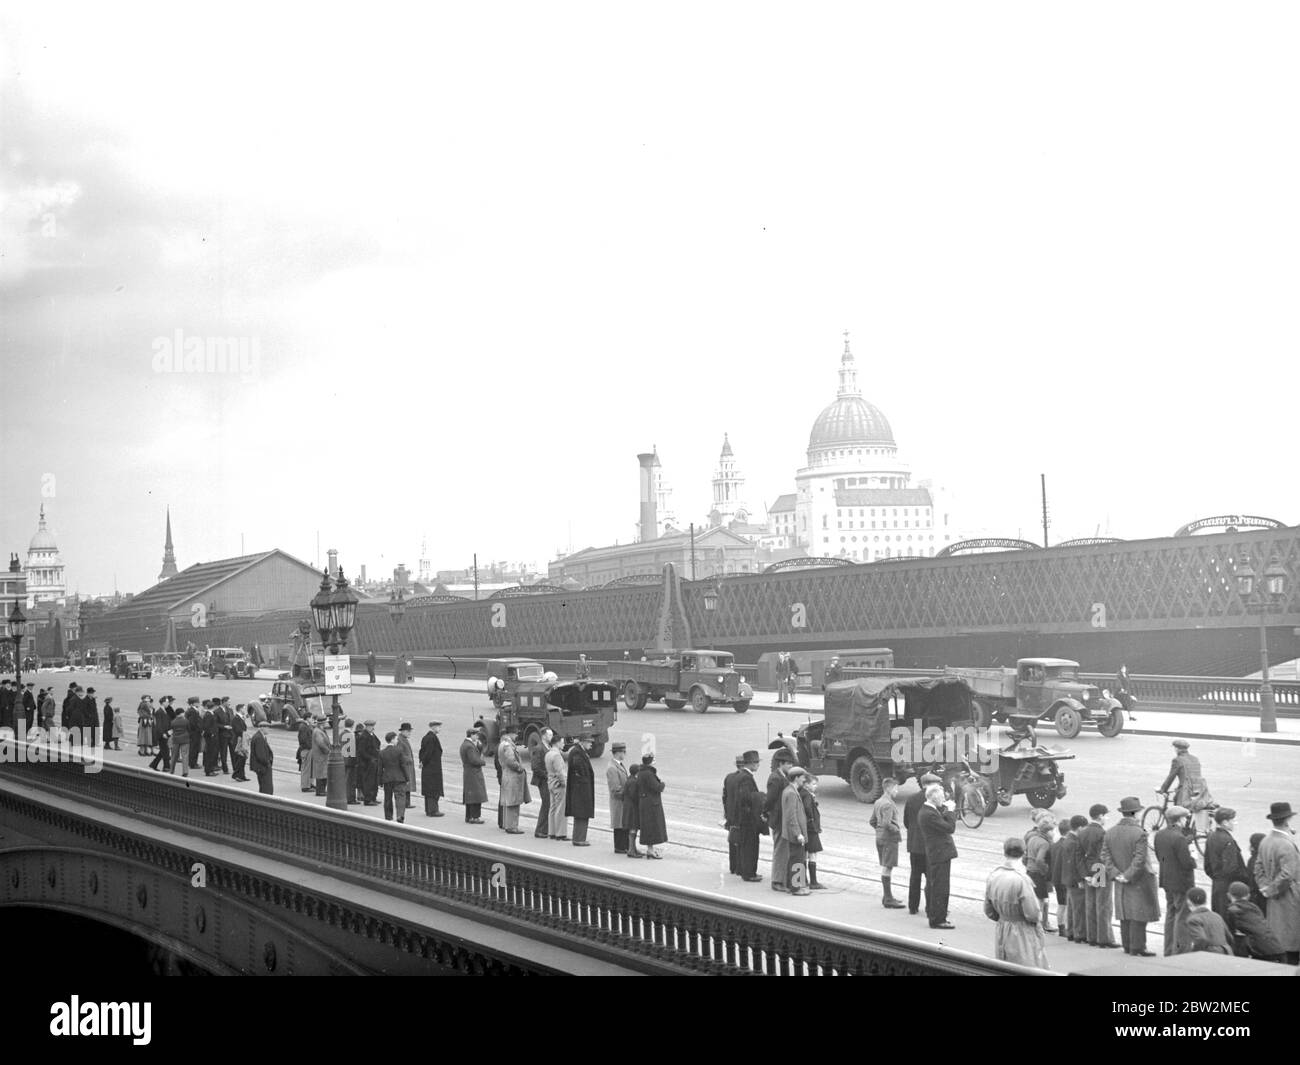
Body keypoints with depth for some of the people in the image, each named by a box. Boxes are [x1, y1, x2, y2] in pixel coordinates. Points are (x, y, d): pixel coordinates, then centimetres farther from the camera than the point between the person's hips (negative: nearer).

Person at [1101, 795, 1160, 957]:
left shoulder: (1110, 833, 2)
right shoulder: (1139, 834, -18)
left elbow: (1105, 857, 0)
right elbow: (1139, 860, -22)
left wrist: (1116, 874, -2)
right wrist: (1128, 876, -15)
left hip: (1121, 883, 6)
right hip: (1139, 882, -6)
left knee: (1125, 914, 14)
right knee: (1139, 915, 0)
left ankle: (1127, 945, 19)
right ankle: (1137, 948, 1)